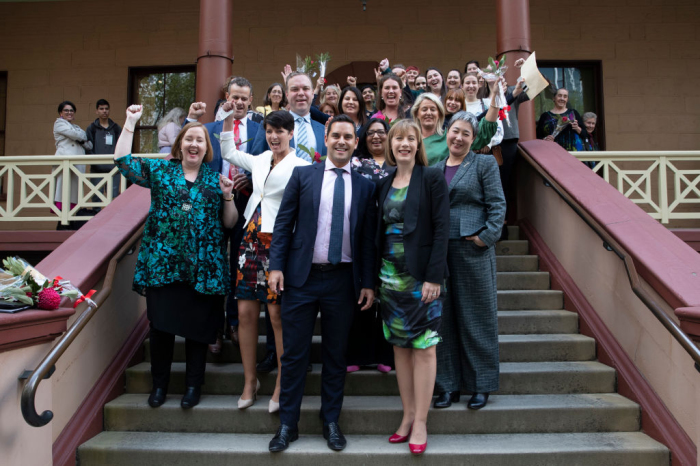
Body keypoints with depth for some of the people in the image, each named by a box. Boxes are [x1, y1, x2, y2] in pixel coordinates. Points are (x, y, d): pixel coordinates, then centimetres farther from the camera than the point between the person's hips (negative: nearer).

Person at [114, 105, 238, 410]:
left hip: (203, 267, 0)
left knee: (198, 327, 5)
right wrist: (130, 122, 1)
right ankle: (159, 384, 23)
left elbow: (230, 223, 7)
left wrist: (228, 195, -9)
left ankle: (193, 385, 21)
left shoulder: (216, 179, 8)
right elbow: (122, 160, 1)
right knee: (161, 325, 4)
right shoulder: (159, 170, 9)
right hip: (162, 264, 0)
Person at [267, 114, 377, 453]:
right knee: (294, 354, 6)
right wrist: (276, 266, -7)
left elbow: (368, 238, 6)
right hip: (302, 277, -1)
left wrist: (368, 282, 3)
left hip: (342, 280, 1)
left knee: (336, 355, 11)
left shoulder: (365, 186, 7)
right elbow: (283, 223, 2)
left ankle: (331, 422, 27)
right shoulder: (302, 175, 5)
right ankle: (288, 424, 21)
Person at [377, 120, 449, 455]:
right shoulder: (384, 184, 12)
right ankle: (408, 415, 21)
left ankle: (420, 422, 10)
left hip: (421, 274, -5)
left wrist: (434, 276, -17)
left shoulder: (432, 178, -4)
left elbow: (441, 228, -10)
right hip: (391, 274, 5)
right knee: (399, 346, 10)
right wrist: (374, 277, 6)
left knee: (423, 347, 0)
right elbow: (380, 230, 12)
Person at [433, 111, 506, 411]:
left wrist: (487, 236, -13)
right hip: (439, 251, 4)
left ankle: (481, 385, 18)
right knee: (445, 318, 8)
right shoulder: (434, 168, 14)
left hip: (473, 251, -4)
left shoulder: (485, 163, 4)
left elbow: (497, 204, -3)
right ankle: (448, 384, 20)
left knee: (477, 317, 4)